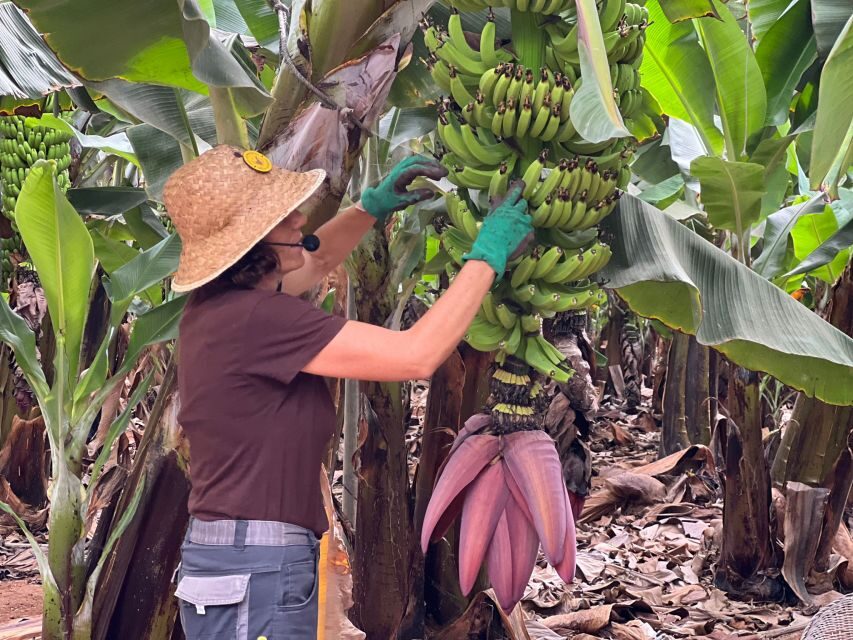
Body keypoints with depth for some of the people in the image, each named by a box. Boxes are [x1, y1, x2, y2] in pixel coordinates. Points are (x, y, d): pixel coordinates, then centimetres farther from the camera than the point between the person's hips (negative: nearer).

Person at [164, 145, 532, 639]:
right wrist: (488, 254, -12)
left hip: (239, 559, 10)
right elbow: (416, 355, -22)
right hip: (257, 573, -10)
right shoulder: (254, 319, -22)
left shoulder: (219, 304, 7)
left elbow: (315, 261, 28)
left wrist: (374, 205, 13)